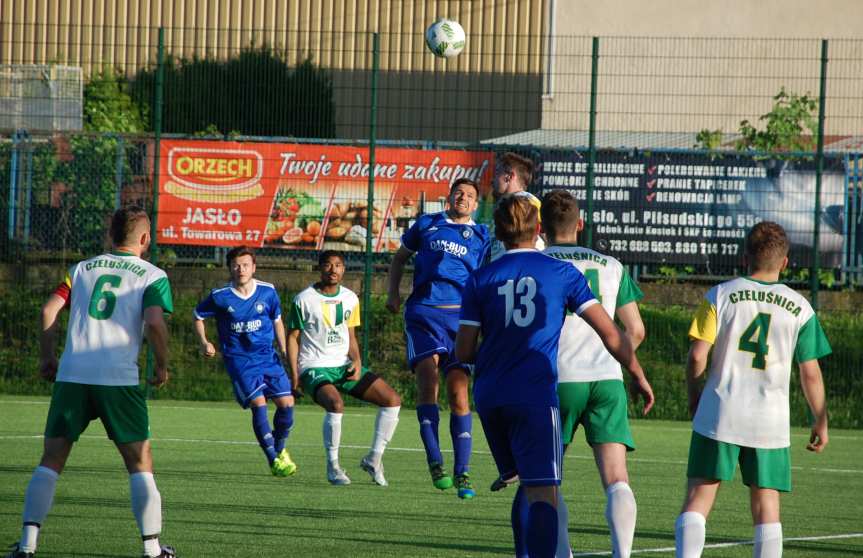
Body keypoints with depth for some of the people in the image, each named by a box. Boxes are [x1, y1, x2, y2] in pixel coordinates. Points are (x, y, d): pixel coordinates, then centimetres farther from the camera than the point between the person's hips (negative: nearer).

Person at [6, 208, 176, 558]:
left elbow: (49, 311, 5)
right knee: (140, 462, 7)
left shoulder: (82, 269, 16)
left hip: (71, 375, 3)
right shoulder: (152, 276, 5)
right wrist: (162, 366, 3)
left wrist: (48, 358, 15)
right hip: (120, 380, -3)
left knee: (51, 460, 5)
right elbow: (154, 323, -11)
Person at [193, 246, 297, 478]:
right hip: (239, 360, -3)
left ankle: (280, 449, 21)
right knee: (258, 404, -18)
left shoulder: (268, 292, -1)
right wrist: (204, 343, -1)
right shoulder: (220, 296, -7)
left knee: (286, 402, -5)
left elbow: (277, 320, 15)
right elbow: (198, 315, 10)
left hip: (267, 356, 3)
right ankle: (273, 460, -7)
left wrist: (284, 350, 10)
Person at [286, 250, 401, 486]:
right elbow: (293, 338, 0)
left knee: (393, 400, -9)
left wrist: (357, 362, -2)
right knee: (336, 404, -36)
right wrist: (294, 376, -7)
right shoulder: (304, 299, -4)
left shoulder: (350, 299, 9)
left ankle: (373, 459, 2)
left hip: (344, 366, 6)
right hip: (314, 367, -6)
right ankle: (333, 466, -19)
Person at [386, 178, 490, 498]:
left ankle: (462, 473, -2)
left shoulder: (481, 237, 15)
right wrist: (393, 294, 13)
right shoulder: (427, 225, 17)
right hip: (422, 312, 0)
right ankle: (434, 461, -22)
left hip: (459, 315, 0)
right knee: (427, 370, -22)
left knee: (458, 392, -7)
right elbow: (400, 258, 26)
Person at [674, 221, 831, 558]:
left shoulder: (720, 296, -2)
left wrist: (694, 395, 11)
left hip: (719, 415, -1)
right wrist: (821, 423, 14)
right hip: (770, 422, 1)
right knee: (767, 506, 7)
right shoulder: (799, 309, 1)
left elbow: (697, 356, -7)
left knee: (698, 498, 1)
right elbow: (810, 373, 2)